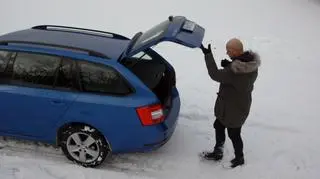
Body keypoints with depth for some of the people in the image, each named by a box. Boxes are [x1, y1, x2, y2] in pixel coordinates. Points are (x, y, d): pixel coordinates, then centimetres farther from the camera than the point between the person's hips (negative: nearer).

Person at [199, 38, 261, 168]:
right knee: (218, 126, 23)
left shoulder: (233, 71, -36)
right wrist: (229, 65, -9)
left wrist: (208, 55, -20)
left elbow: (215, 75, -26)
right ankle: (217, 153, 41)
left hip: (233, 109, -9)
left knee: (234, 134, 14)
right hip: (241, 104, 9)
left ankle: (239, 159, 38)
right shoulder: (251, 63, -9)